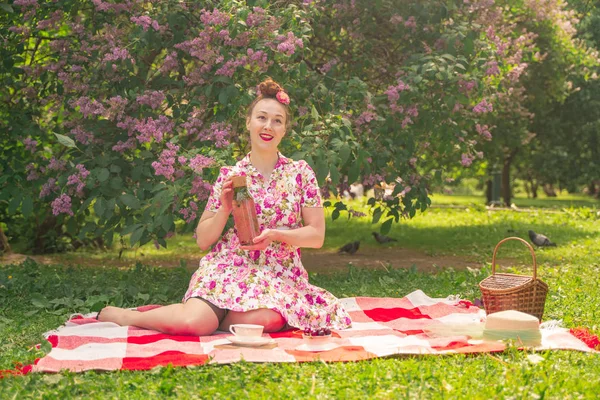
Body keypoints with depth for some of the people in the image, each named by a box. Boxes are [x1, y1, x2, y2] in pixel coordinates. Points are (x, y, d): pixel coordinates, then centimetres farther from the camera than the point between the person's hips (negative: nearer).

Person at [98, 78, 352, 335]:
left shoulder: (300, 173, 5)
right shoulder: (229, 177, 4)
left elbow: (317, 235, 3)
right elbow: (203, 241, 6)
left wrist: (275, 234, -13)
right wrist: (225, 209, -11)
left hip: (279, 275, 1)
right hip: (229, 268, -1)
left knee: (265, 320, -36)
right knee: (194, 322, -31)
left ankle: (209, 314, -6)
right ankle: (119, 315, -4)